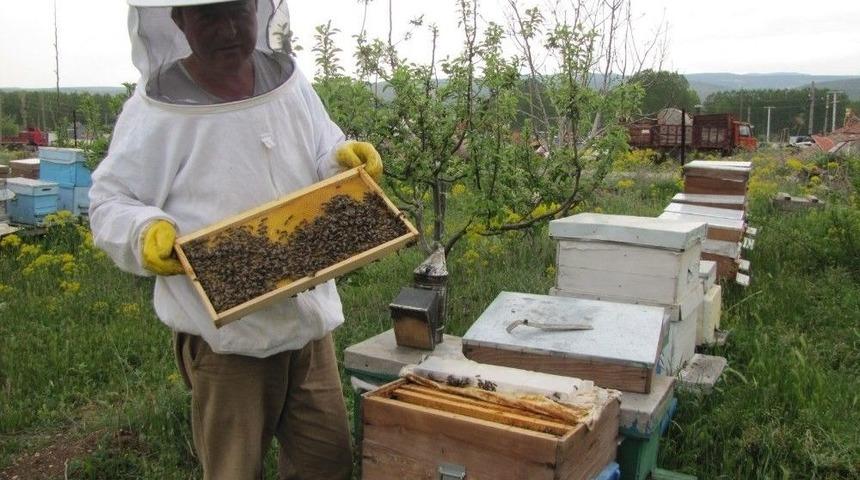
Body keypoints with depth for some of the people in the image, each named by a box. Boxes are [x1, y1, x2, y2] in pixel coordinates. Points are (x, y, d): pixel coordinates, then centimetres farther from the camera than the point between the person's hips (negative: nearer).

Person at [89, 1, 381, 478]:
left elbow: (321, 159, 13)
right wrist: (144, 231, -25)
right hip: (224, 331, -4)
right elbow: (110, 201, -4)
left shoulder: (289, 81, 3)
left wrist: (345, 158, -10)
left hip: (310, 318, 5)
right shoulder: (156, 109, -11)